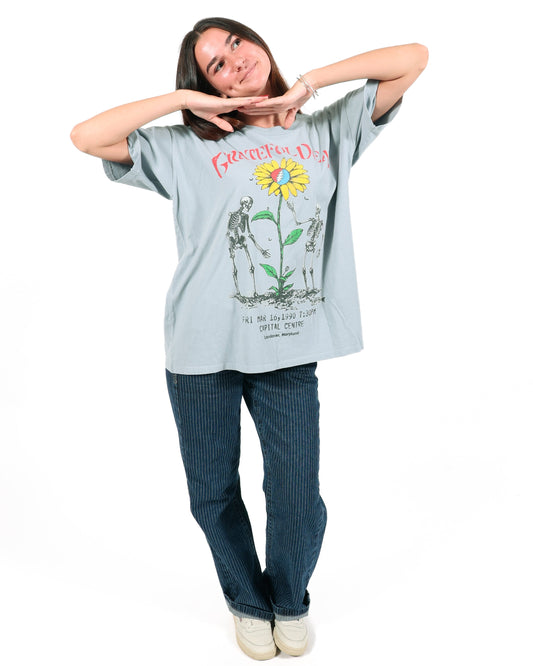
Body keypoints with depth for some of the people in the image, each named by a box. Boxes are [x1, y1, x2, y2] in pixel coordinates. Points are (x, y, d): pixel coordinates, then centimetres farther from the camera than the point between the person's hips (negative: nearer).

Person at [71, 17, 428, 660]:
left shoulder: (330, 132, 9)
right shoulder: (188, 148, 3)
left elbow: (412, 58, 6)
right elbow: (86, 136, -4)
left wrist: (307, 83, 1)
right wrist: (185, 98, -3)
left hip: (290, 350, 1)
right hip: (204, 350, 0)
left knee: (299, 497, 3)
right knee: (214, 494, 13)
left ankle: (289, 601, 37)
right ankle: (248, 602, 42)